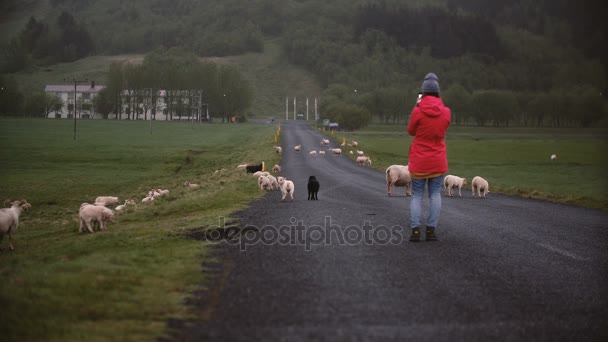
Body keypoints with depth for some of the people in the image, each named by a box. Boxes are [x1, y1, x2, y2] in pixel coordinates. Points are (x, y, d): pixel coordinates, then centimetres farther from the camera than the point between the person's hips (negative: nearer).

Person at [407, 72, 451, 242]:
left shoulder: (418, 111, -12)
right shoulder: (446, 112, -4)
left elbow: (411, 131, 3)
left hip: (419, 161, -2)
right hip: (438, 161, 2)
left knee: (417, 195, 4)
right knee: (435, 194, 6)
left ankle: (415, 230, -6)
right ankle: (431, 230, 1)